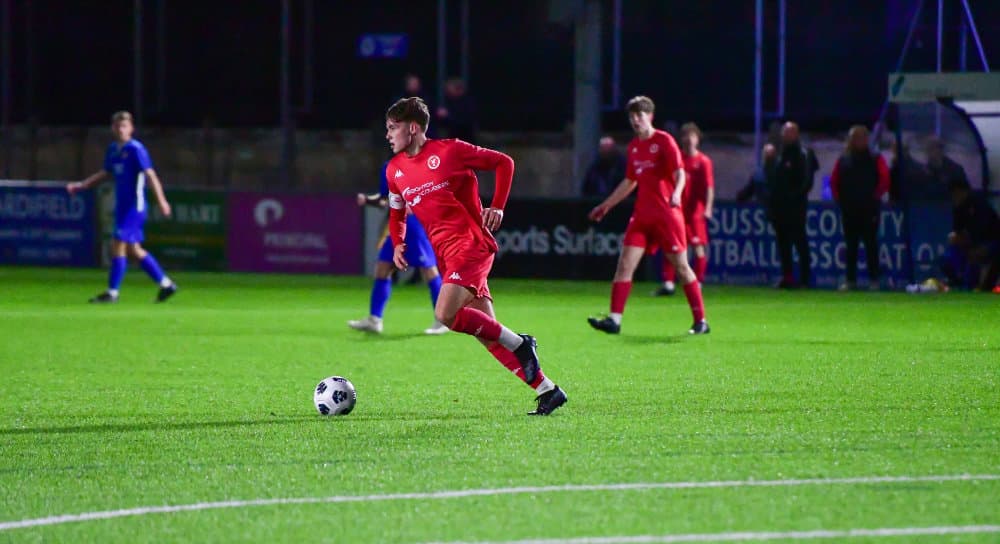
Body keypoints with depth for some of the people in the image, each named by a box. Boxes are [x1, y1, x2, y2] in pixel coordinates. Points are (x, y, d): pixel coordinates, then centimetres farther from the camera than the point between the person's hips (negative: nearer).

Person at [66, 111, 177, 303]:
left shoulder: (135, 149, -12)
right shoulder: (113, 149, 11)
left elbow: (150, 174, -18)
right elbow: (104, 173, 25)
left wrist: (161, 200, -27)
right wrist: (80, 185, 20)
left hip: (134, 206, -8)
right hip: (122, 206, 8)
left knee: (118, 245, -10)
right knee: (133, 249, 11)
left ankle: (112, 292, -5)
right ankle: (165, 284, 20)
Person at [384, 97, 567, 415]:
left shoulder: (450, 151, -7)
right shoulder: (395, 170, 11)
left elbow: (503, 163, 1)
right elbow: (397, 212, 27)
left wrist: (497, 206, -10)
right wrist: (397, 243, 8)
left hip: (471, 243, -7)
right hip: (445, 255, 7)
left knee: (445, 314, -26)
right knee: (486, 332, 1)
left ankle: (519, 344, -10)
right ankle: (547, 390, 7)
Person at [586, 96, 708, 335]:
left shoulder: (664, 141, -6)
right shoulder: (634, 146, 14)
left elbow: (680, 173, -16)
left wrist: (676, 193, -36)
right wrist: (606, 205, 26)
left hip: (667, 214, -6)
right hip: (642, 214, 6)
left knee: (681, 265, -2)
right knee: (625, 264, -5)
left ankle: (701, 321, 5)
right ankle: (614, 319, -8)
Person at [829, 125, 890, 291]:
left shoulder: (875, 159, 2)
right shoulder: (843, 160, 11)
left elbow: (885, 179, -4)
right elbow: (834, 181, 13)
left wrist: (876, 197, -9)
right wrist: (838, 197, 3)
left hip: (869, 209, -3)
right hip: (848, 209, 3)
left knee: (871, 244, -3)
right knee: (851, 246, 4)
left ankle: (874, 279, 0)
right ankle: (851, 280, 8)